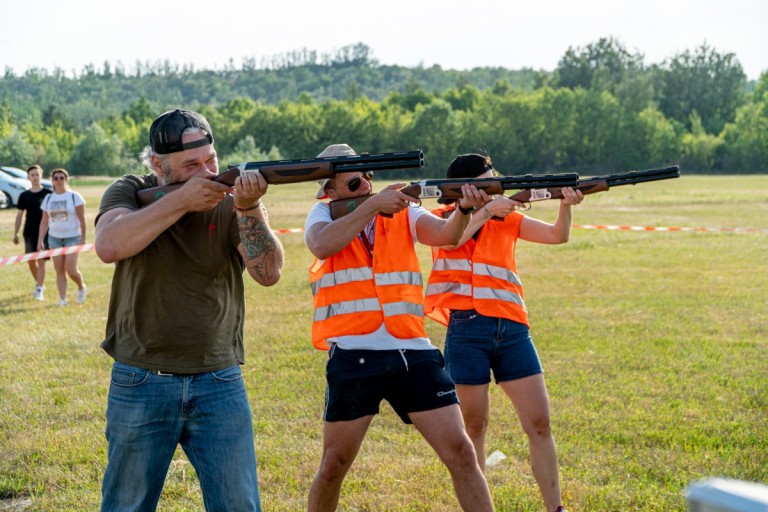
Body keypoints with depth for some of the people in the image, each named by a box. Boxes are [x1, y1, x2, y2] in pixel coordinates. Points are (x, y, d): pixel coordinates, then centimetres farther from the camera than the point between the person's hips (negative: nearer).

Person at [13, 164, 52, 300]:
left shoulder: (48, 194, -2)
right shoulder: (24, 196, 5)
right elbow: (19, 215, 8)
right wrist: (15, 233, 4)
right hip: (29, 233, 4)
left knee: (41, 261, -9)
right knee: (31, 261, 10)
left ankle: (39, 290, -10)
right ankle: (39, 284, 31)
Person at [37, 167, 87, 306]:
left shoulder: (74, 196, -4)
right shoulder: (48, 198, 7)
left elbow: (82, 219, -5)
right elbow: (44, 221, 10)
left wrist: (83, 239, -10)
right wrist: (40, 240, 3)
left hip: (72, 237, -4)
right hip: (54, 238, 4)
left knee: (71, 270, -10)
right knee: (59, 270, 1)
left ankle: (81, 287, 19)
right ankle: (62, 299, 6)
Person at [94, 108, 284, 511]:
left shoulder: (231, 202, -2)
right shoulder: (130, 193, -1)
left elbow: (268, 273, -15)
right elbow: (109, 247, -23)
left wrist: (248, 209, -29)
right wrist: (181, 200, -23)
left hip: (219, 386, 1)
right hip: (141, 386, 0)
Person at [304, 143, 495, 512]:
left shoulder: (402, 212, 9)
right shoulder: (324, 214, 5)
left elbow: (445, 235, -9)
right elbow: (321, 247, -17)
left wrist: (464, 210, -30)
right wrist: (372, 204, -18)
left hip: (412, 353, 2)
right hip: (353, 358, -1)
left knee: (460, 453, -2)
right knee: (333, 467, 9)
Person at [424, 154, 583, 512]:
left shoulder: (506, 219, 14)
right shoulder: (444, 217, 5)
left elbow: (557, 235, 5)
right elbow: (451, 239, -18)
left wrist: (565, 205, -13)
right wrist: (486, 210, -21)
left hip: (512, 330, 3)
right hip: (467, 330, -3)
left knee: (539, 423, -1)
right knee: (474, 425, 6)